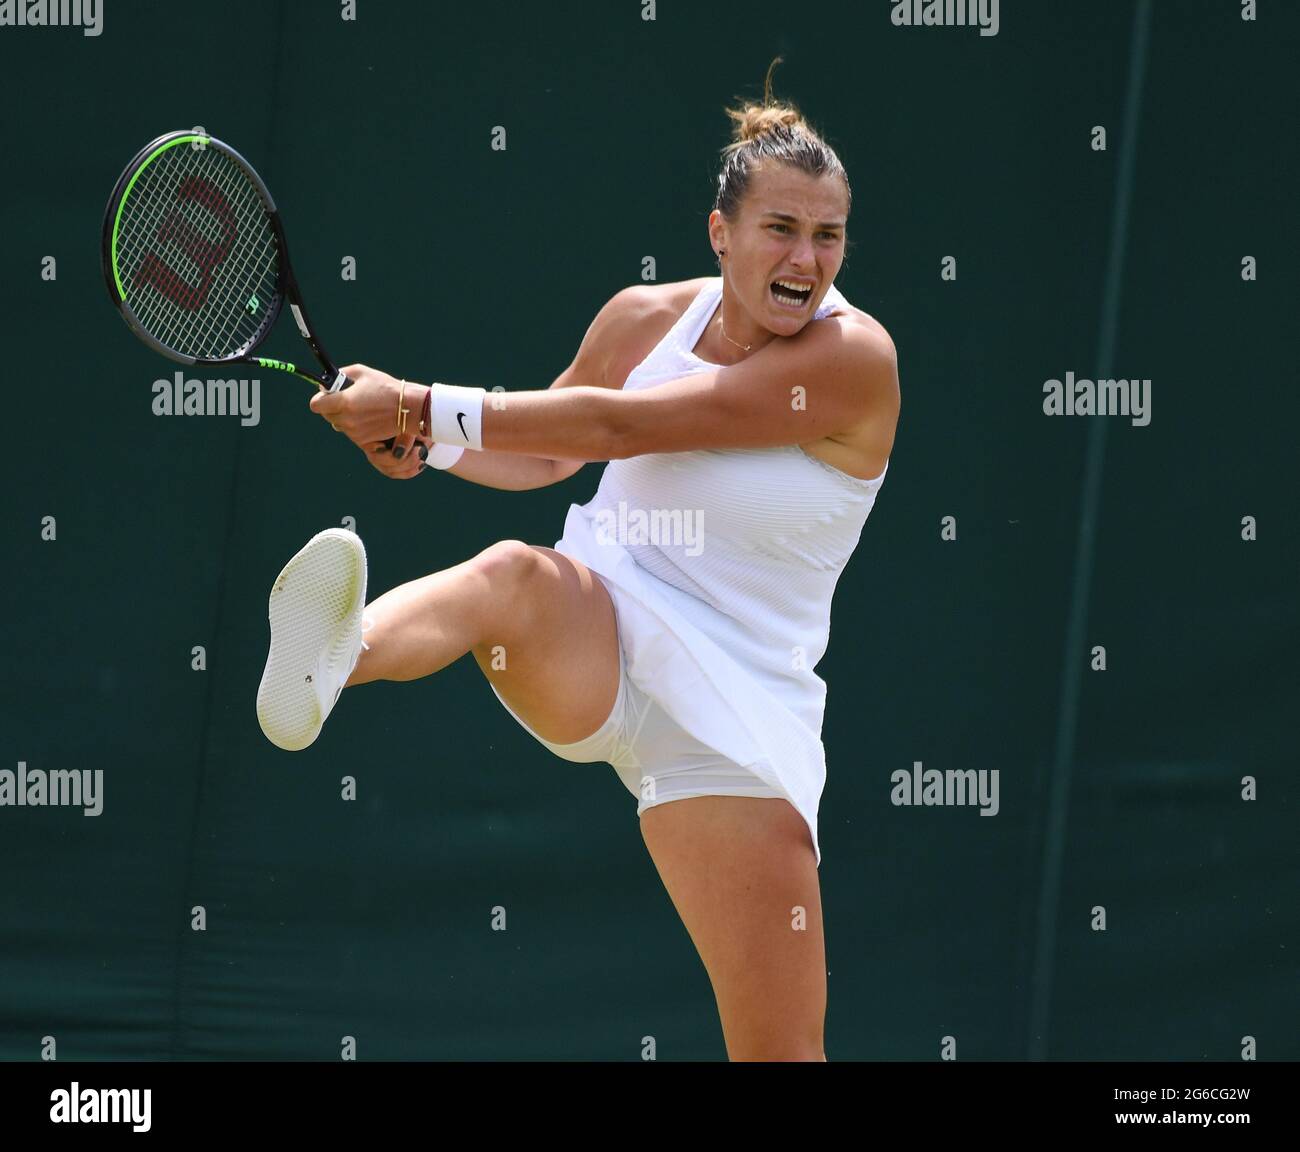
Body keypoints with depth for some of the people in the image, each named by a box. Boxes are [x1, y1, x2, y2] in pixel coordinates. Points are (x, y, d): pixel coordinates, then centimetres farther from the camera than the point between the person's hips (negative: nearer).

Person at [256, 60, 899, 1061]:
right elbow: (542, 455, 21)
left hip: (733, 713, -2)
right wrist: (419, 441, 1)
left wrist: (424, 408, -19)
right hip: (592, 642, 2)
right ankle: (329, 660, -66)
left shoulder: (853, 358, -15)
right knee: (514, 574, -35)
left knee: (782, 1051, -8)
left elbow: (616, 426, -20)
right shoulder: (646, 318, 2)